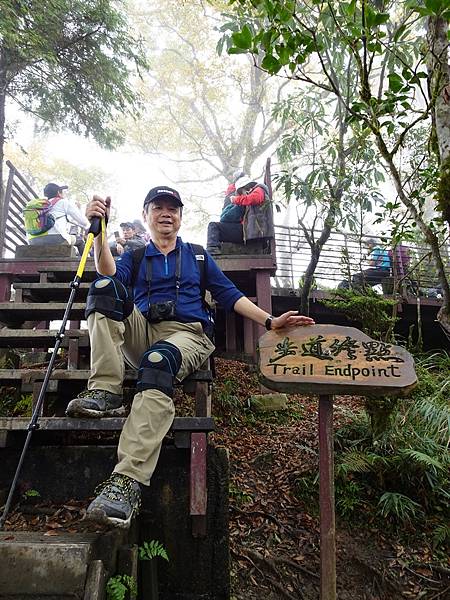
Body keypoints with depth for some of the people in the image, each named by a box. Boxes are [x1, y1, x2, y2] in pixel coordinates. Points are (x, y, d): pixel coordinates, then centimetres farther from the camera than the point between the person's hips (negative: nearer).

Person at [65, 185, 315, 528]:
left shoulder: (196, 255, 24)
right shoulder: (134, 255, 23)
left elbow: (228, 294, 15)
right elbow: (111, 275, -2)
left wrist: (269, 321, 3)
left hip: (186, 335, -2)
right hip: (140, 333, 2)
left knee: (157, 362, -38)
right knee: (104, 290, -22)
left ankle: (128, 483, -48)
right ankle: (105, 391, -32)